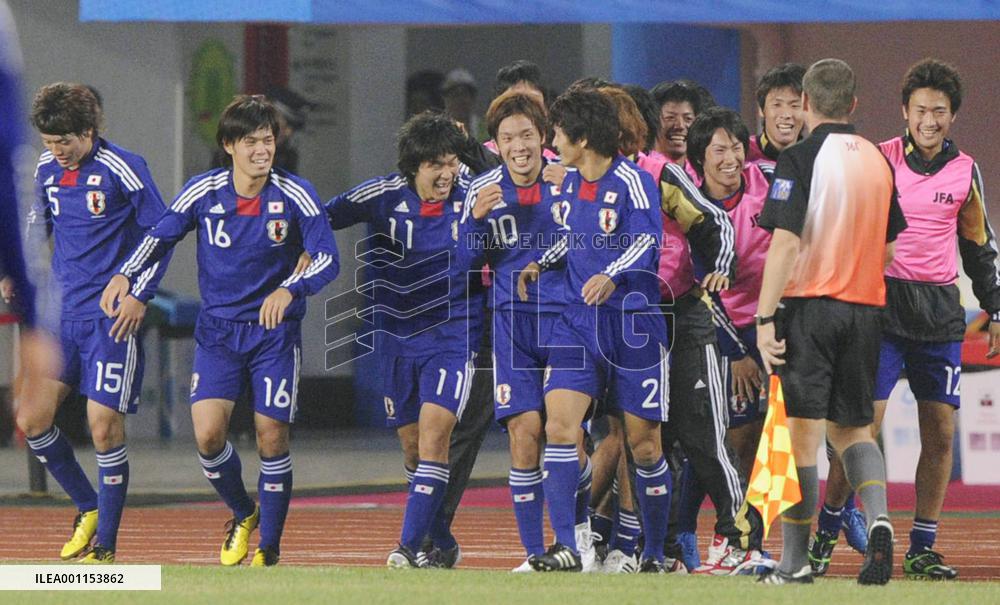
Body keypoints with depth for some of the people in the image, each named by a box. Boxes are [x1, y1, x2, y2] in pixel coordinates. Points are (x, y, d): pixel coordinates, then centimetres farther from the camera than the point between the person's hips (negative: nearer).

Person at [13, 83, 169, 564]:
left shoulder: (122, 170, -11)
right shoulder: (45, 172, 7)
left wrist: (141, 295, -11)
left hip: (112, 316, -6)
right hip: (61, 313, 6)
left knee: (104, 425, -8)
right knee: (31, 420, -1)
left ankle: (105, 547, 1)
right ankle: (88, 508, 19)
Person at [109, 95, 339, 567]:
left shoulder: (295, 195, -12)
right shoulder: (203, 192, -7)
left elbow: (328, 258, -14)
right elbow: (161, 236, 8)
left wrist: (290, 289, -32)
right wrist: (127, 275, -9)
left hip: (275, 330, -1)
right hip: (218, 328, 1)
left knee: (271, 439, -4)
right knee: (208, 433, -12)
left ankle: (268, 546, 13)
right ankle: (242, 516, 17)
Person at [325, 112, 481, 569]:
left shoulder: (471, 194, -8)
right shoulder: (385, 196, -9)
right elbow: (326, 218, 3)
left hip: (453, 332, -2)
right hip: (397, 336, 2)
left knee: (433, 432, -18)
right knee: (412, 445, 8)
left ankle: (411, 545, -20)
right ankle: (444, 546, 25)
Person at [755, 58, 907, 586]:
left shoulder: (800, 160, -10)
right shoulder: (877, 161, 9)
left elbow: (785, 244, -16)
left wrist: (764, 318, -15)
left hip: (810, 305, -5)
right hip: (865, 306, 5)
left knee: (802, 434, -3)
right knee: (852, 428, 17)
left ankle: (795, 561, -1)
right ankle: (877, 518, -8)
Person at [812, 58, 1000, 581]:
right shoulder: (878, 161, -2)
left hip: (941, 313, 4)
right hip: (883, 305, -4)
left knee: (941, 434, 1)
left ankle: (922, 549, 8)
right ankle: (826, 533, 1)